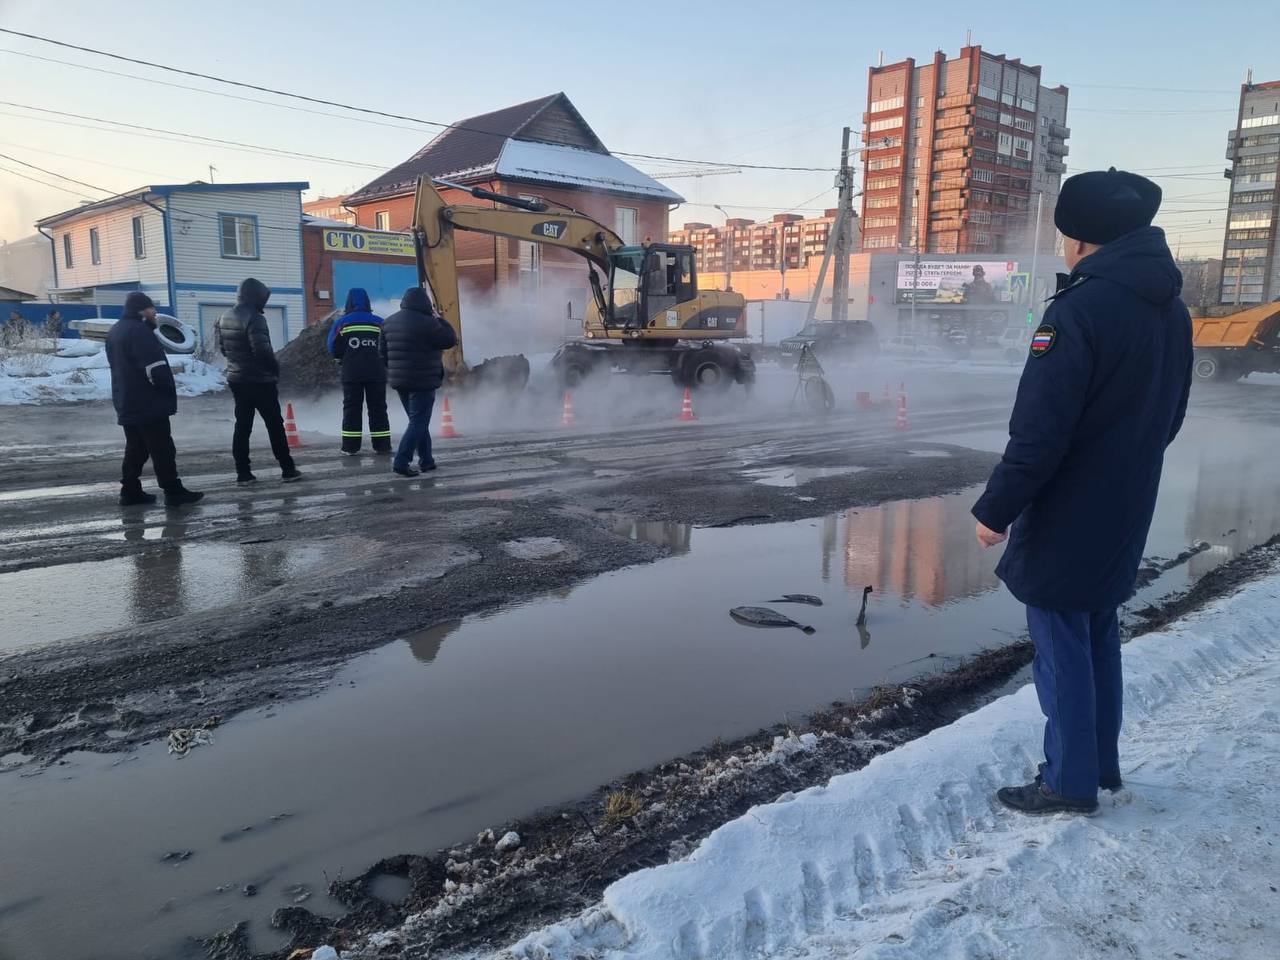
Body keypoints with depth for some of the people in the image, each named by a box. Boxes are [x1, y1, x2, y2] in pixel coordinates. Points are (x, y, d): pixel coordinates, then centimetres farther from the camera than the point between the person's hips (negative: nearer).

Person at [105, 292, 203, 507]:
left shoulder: (114, 332, 16)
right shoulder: (139, 331, -17)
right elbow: (155, 368, -21)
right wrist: (170, 390, -9)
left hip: (126, 403, 10)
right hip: (148, 403, -10)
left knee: (135, 448, 14)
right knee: (162, 449, -6)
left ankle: (130, 491, 15)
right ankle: (173, 492, -4)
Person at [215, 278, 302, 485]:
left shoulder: (224, 318, 9)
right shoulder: (254, 318, -18)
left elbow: (222, 348, 14)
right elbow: (262, 350, -24)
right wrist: (275, 367, -9)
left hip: (236, 379, 7)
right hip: (260, 380, -7)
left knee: (242, 425, 10)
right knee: (275, 425, 1)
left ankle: (243, 472, 9)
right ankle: (288, 470, 5)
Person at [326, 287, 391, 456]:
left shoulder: (342, 323, 0)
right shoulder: (379, 322, 1)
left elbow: (333, 349, 3)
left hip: (351, 373, 0)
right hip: (376, 372, 1)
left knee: (352, 408, 6)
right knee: (378, 408, 8)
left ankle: (350, 446, 4)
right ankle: (382, 445, 9)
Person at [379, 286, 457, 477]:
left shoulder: (388, 323, 9)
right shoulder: (426, 323, -16)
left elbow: (383, 353, 13)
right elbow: (450, 340, -9)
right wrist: (439, 319, 1)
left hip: (399, 381, 8)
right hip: (423, 382, -8)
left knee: (418, 421, 18)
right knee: (418, 422, -4)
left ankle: (426, 460, 21)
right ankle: (401, 462, -12)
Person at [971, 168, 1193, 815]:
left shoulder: (1080, 308, -21)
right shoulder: (1172, 312, 8)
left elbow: (1040, 429, -23)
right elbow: (1169, 417, 15)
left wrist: (996, 507, -15)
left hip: (1065, 517, -8)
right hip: (1126, 514, 9)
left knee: (1062, 646, 3)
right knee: (1099, 638, 19)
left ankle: (1070, 783, 14)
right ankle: (1100, 766, 31)